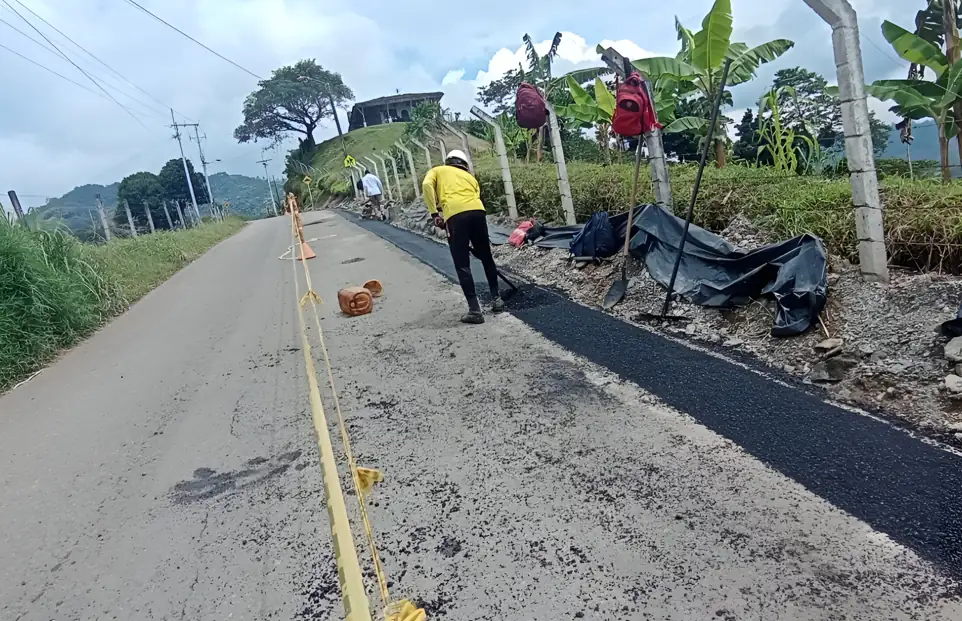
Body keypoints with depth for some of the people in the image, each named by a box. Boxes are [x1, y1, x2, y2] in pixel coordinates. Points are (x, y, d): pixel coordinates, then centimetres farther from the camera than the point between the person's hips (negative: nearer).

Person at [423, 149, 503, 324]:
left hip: (455, 215, -3)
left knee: (462, 265, 1)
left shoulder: (437, 171, 26)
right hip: (477, 212, 4)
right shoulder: (469, 176, 35)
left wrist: (434, 213, 1)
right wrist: (474, 241, 31)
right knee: (487, 258, 22)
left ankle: (475, 310, -2)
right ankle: (496, 299, 29)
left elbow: (427, 185, 2)